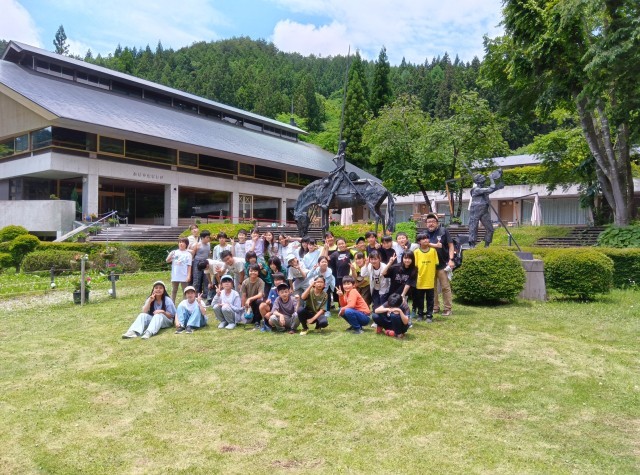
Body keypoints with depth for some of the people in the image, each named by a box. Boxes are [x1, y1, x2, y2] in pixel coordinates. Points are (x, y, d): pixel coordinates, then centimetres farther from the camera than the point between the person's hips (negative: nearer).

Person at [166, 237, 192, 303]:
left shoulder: (188, 254, 0)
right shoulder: (174, 252, 5)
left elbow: (189, 266, -2)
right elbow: (167, 260, -1)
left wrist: (189, 275, -9)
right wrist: (170, 255, -21)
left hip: (184, 276, -2)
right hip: (175, 276, 2)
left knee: (185, 291, 6)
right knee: (174, 290, 11)